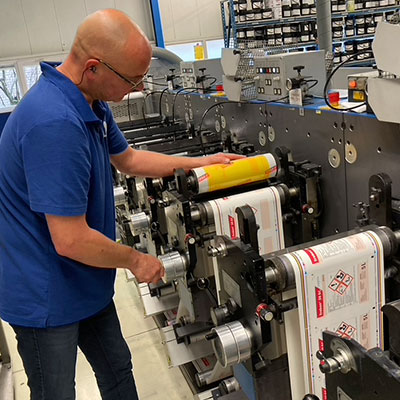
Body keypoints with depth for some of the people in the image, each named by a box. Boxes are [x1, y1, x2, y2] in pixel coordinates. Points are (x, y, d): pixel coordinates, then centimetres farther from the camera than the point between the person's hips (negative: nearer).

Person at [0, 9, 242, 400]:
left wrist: (200, 162, 14)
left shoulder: (92, 103, 0)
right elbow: (71, 240, -32)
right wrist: (136, 261, -14)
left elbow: (127, 159, 17)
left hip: (83, 282, 9)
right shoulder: (55, 123, -33)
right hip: (46, 295, -9)